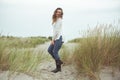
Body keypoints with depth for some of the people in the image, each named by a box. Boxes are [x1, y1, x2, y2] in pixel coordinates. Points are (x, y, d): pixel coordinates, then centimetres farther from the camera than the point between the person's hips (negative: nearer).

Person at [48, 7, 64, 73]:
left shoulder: (59, 20, -10)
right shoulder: (55, 20, 16)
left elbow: (56, 30, -14)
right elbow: (54, 30, 14)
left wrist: (52, 39, -14)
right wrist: (53, 39, 7)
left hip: (58, 38, -9)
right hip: (55, 38, 9)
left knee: (55, 52, -6)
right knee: (49, 50, 9)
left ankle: (58, 68, 7)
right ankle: (58, 61, 19)